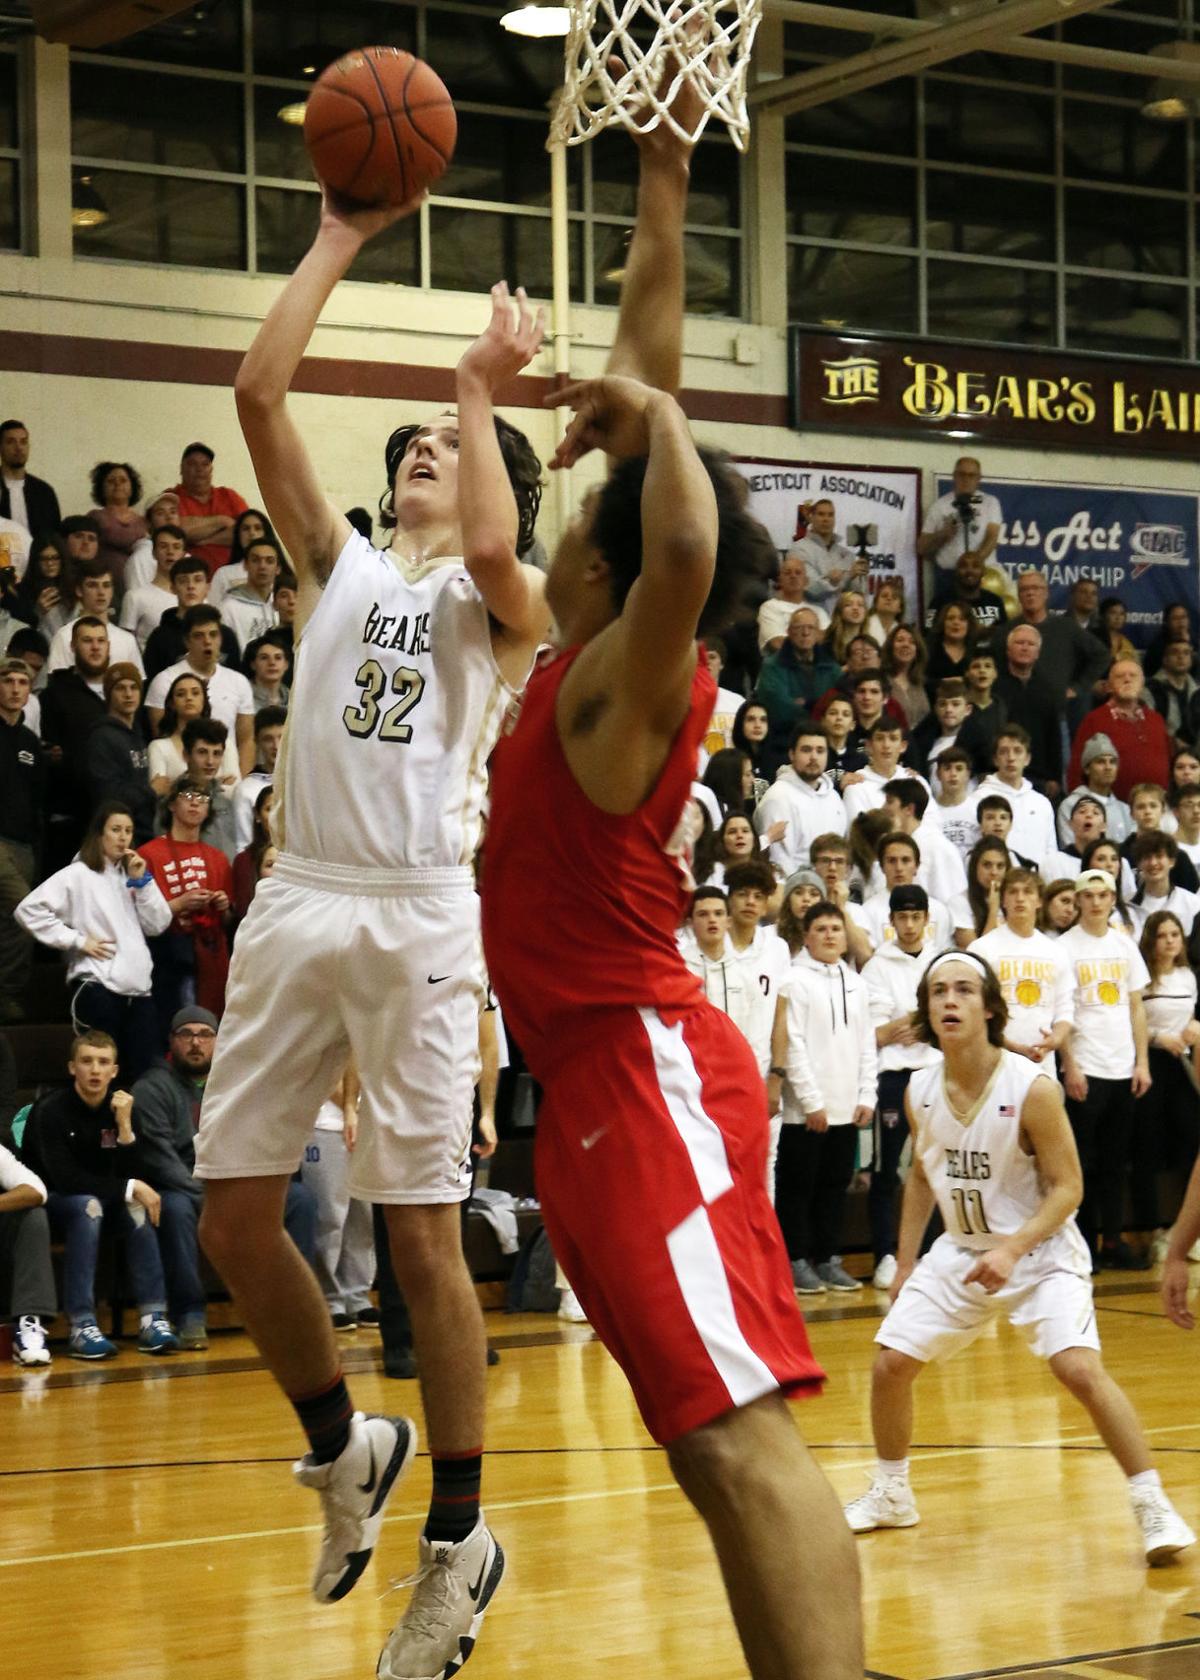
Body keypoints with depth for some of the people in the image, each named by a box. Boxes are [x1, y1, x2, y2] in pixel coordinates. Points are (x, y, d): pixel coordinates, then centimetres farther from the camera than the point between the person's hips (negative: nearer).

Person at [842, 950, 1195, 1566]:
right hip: (961, 1251, 5)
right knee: (890, 1363, 2)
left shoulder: (1033, 1088, -21)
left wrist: (1012, 1249, -28)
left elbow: (1067, 1189, -16)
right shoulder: (919, 1092, -5)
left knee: (1080, 1369, -23)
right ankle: (890, 1494, 26)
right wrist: (905, 1262, 12)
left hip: (1040, 1253, -5)